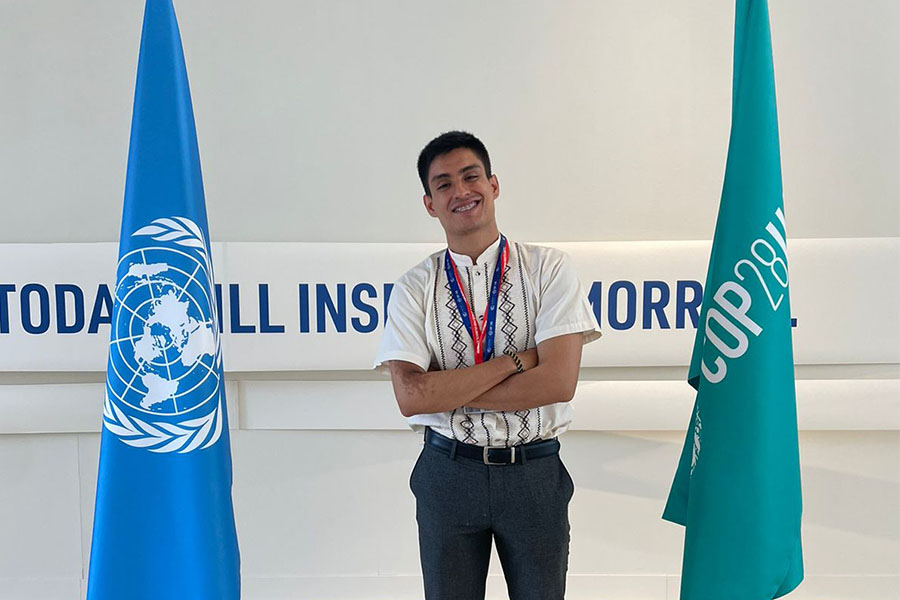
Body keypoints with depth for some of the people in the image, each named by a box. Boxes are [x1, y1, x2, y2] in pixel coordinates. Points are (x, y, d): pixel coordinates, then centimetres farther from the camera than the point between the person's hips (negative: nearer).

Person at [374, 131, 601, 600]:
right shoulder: (414, 287, -1)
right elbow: (410, 396, -13)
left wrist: (449, 390, -13)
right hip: (449, 473, 1)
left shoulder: (547, 268, -3)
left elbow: (559, 381, -14)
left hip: (535, 472, 0)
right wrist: (515, 360, -16)